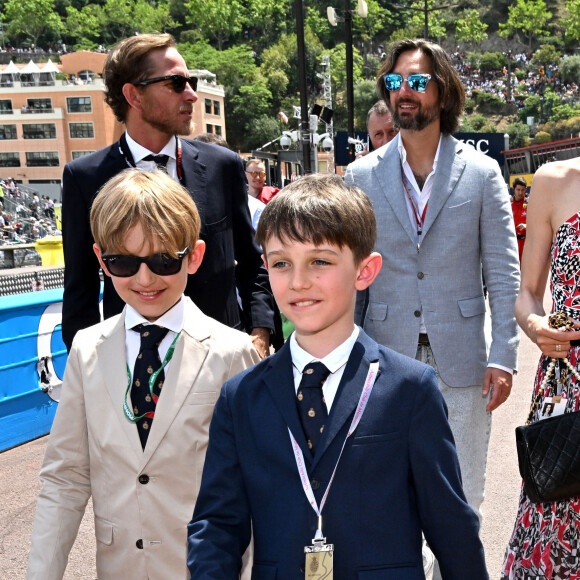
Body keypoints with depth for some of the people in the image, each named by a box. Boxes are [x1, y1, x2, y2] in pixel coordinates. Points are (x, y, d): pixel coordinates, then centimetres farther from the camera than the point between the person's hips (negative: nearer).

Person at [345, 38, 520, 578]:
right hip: (386, 360, 1)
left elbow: (504, 273, 1)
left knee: (461, 501, 9)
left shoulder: (481, 172, 1)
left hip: (461, 363, -1)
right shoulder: (361, 175, 4)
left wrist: (503, 357, -6)